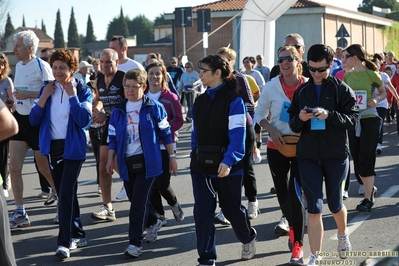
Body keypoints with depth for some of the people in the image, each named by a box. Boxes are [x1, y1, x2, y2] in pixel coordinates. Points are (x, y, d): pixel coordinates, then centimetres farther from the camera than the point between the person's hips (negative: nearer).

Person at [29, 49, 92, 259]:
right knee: (64, 194, 12)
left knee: (66, 193, -12)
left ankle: (64, 242, -9)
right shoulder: (47, 88, 4)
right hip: (53, 147, 5)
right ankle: (77, 235, 25)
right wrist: (44, 96, -12)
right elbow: (33, 120, -2)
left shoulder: (82, 89, -5)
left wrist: (72, 95, -19)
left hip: (73, 147, -5)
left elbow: (84, 120, -19)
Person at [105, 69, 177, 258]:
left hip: (148, 161, -4)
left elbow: (165, 134, 0)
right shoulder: (118, 111, 6)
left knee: (139, 202, -7)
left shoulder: (154, 108, -4)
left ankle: (135, 242, 0)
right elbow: (113, 138, 10)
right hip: (127, 162, 5)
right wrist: (110, 160, 3)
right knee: (135, 200, 15)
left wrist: (172, 157, 0)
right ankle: (153, 223, 43)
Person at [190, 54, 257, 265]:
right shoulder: (199, 101, 10)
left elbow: (237, 134, -19)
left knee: (231, 209, 10)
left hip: (227, 166, -5)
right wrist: (194, 158, 13)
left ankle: (248, 238, 40)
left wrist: (228, 161, -30)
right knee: (202, 212, 1)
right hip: (201, 166, 5)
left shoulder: (233, 100, -10)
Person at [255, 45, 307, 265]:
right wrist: (271, 129, -14)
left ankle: (298, 246, -1)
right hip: (276, 147, 2)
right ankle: (293, 227, 41)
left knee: (296, 194, -9)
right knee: (282, 193, 12)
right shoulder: (271, 87, -6)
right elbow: (259, 114, 3)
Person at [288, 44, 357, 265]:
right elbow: (293, 126, 8)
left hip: (336, 155, -1)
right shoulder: (301, 91, 7)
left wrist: (329, 115, -25)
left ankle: (343, 234, 45)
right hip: (308, 156, 2)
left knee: (334, 204, 14)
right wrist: (300, 119, -15)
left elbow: (352, 120, -9)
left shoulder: (342, 89, -2)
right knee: (314, 207, -2)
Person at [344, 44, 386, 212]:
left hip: (369, 119, -5)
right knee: (357, 159, 9)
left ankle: (368, 199, -1)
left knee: (366, 159, -6)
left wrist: (377, 99, -15)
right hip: (352, 120, 5)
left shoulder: (372, 74, -8)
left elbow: (383, 93, 5)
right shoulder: (347, 76, 5)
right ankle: (370, 188, 29)